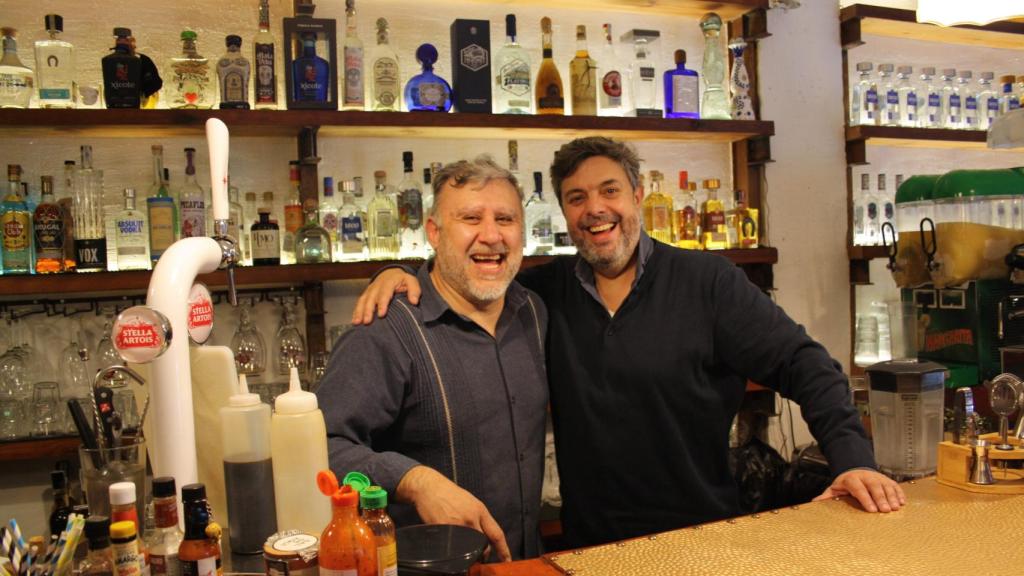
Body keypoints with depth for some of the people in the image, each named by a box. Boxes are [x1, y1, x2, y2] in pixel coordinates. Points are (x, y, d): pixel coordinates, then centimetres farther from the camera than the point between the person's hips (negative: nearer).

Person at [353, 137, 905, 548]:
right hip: (589, 542, 3)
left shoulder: (707, 281, -7)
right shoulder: (548, 291, 1)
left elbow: (802, 363, -8)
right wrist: (403, 275, -10)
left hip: (702, 534, -2)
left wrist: (851, 457, -19)